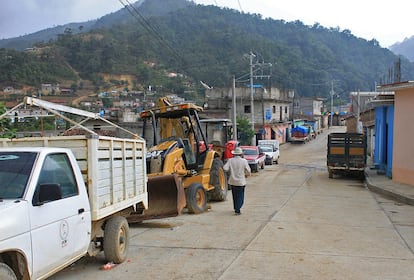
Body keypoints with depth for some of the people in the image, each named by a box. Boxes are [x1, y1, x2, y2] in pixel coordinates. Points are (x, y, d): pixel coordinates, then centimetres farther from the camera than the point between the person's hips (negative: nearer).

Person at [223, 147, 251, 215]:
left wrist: (231, 170, 6)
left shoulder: (230, 160, -5)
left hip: (232, 181, 3)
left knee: (234, 196, 19)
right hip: (241, 181, -3)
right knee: (240, 196, 5)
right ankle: (237, 210, -5)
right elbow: (248, 171, -7)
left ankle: (235, 208, 32)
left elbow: (225, 168, -13)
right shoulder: (244, 161, -9)